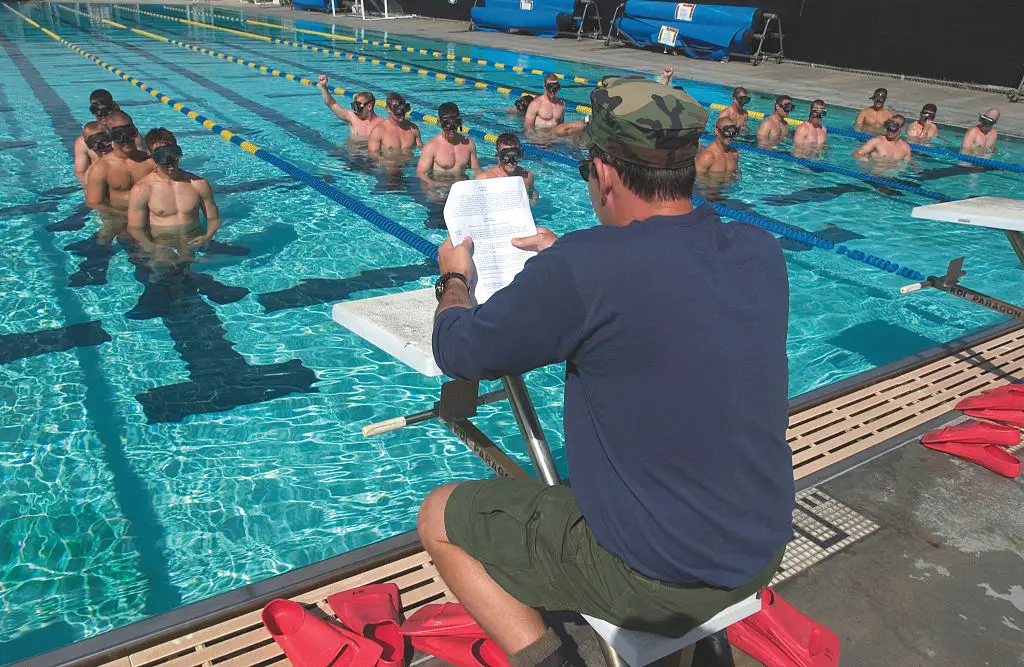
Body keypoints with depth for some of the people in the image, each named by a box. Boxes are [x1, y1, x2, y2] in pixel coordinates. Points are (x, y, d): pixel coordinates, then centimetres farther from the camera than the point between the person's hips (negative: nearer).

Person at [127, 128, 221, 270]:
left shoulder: (199, 184, 4)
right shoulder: (142, 189, -5)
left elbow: (214, 218, 12)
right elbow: (135, 228, -3)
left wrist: (208, 236, -10)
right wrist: (152, 248, -21)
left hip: (194, 241, 2)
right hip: (160, 243, -2)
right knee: (163, 264, -28)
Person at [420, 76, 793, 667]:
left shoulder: (582, 269, -27)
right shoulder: (762, 252, -6)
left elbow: (458, 352, -11)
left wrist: (455, 275, 8)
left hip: (654, 582, -7)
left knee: (439, 517, 9)